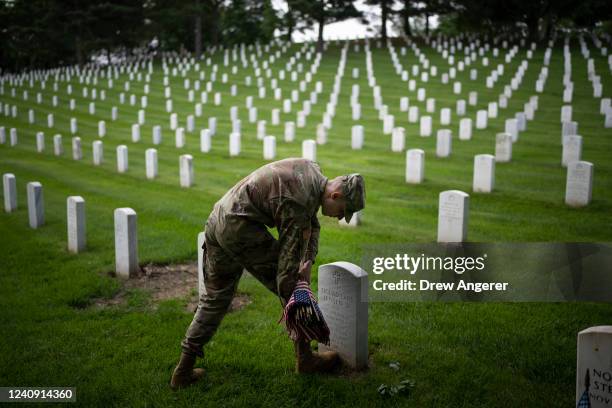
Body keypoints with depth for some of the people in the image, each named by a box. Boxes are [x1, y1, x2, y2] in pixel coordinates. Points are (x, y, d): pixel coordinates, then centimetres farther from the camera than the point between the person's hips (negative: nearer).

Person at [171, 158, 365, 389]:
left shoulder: (313, 171, 7)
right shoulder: (299, 203, -21)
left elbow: (312, 225, 16)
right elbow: (288, 257, -19)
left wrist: (308, 261, 2)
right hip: (241, 229, -10)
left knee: (215, 298, 16)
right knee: (291, 285, 3)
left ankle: (184, 370, 19)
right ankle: (305, 359, 13)